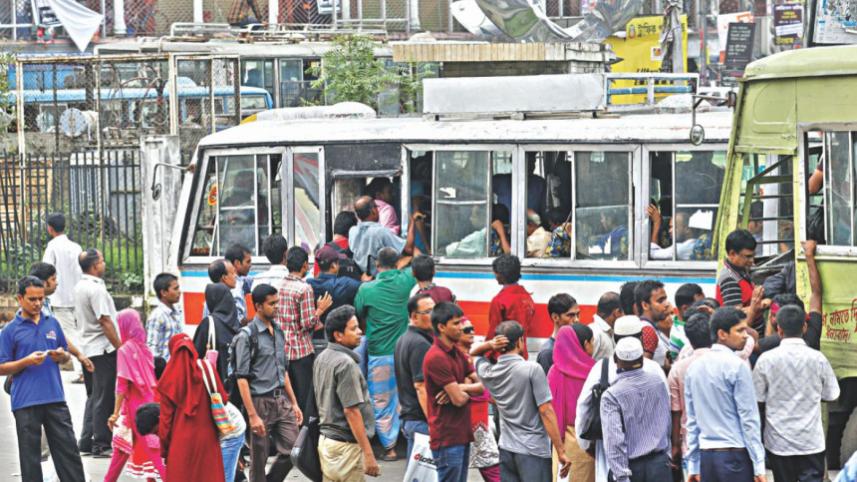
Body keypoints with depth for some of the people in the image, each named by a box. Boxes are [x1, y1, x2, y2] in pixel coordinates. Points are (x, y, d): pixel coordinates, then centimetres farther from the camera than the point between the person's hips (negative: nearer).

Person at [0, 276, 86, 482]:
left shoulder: (52, 323, 11)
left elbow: (66, 355, 20)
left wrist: (62, 356, -3)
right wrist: (27, 361, -15)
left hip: (55, 398, 3)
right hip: (26, 402, -3)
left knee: (68, 449, 2)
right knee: (30, 456, 3)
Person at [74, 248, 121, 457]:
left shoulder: (79, 288, 10)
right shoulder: (96, 289, -18)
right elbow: (105, 322, -20)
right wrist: (120, 347, -16)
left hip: (87, 348, 9)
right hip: (103, 350, -9)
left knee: (93, 397, 16)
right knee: (104, 398, -3)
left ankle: (86, 442, 17)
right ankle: (101, 444, -1)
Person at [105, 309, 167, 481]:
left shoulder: (124, 350, -11)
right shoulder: (144, 348, 8)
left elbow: (122, 384, -14)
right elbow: (152, 381, 10)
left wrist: (116, 412, -12)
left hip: (134, 405, -7)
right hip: (148, 403, 7)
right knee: (123, 447, 14)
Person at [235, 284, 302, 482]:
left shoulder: (278, 332, 11)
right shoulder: (247, 336, -11)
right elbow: (241, 378, -14)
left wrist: (294, 403, 16)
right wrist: (252, 415, -18)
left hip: (282, 401, 6)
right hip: (261, 402, -6)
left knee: (292, 451, 3)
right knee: (259, 459, 3)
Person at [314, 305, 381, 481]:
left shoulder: (322, 359, 10)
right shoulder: (346, 364, -18)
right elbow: (351, 410, -21)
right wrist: (368, 453, -20)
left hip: (325, 439, 9)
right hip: (346, 446, -9)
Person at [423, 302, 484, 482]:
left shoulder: (457, 353, 13)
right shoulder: (436, 358, -17)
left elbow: (483, 384, 7)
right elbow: (459, 399, -20)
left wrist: (461, 388, -13)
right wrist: (471, 389, 2)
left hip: (462, 434, 9)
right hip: (447, 438, -9)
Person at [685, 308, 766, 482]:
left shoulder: (694, 368, 10)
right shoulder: (737, 367, -9)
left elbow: (692, 421, 13)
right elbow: (749, 419, -10)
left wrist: (693, 465, 16)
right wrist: (759, 465, -8)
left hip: (706, 456, 6)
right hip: (735, 455, -6)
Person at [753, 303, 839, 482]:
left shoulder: (766, 360, -8)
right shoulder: (817, 359, -6)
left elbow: (757, 399, -3)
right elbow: (831, 395, 5)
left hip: (778, 441, 1)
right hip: (811, 441, -1)